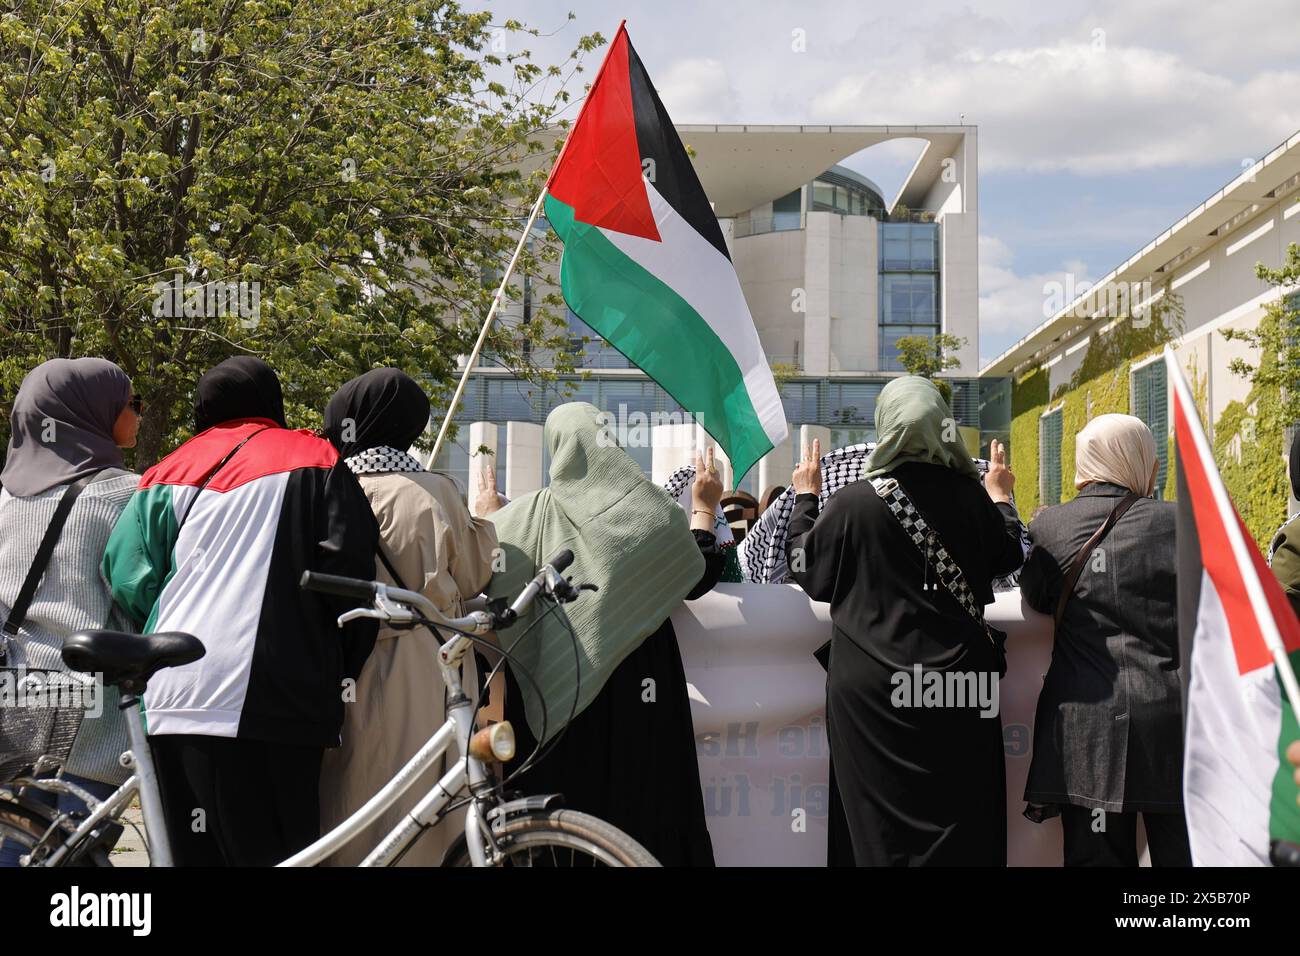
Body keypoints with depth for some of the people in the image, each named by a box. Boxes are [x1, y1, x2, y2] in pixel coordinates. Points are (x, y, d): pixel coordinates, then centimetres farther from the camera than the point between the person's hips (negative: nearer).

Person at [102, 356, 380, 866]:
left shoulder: (170, 473, 19)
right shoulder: (313, 461, 10)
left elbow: (129, 585, 10)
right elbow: (350, 577, 0)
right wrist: (341, 678, 8)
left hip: (169, 705, 4)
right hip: (269, 702, -4)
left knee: (194, 853, 10)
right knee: (277, 854, -5)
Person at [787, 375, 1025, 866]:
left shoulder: (853, 501, -12)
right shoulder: (972, 498, -4)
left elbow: (805, 569, 3)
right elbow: (1009, 559, 15)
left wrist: (805, 497, 17)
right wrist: (1001, 495, 30)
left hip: (870, 685, -2)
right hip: (959, 679, 2)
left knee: (885, 829, 6)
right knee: (960, 818, 10)